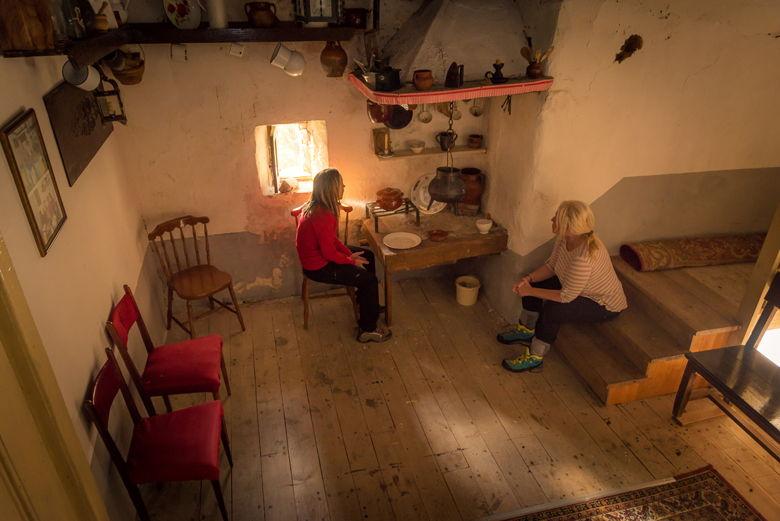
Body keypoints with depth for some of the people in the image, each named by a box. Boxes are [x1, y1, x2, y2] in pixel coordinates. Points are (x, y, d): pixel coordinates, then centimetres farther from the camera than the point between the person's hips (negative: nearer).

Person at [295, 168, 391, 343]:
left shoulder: (316, 207, 0)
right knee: (369, 280, -10)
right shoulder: (323, 216, -30)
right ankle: (367, 329, 2)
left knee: (368, 256, 19)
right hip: (318, 267, -10)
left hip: (318, 254, 10)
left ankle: (365, 304, 32)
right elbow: (329, 253, -26)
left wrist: (350, 253, 0)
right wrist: (351, 260, -10)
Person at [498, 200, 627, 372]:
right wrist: (528, 279, -17)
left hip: (605, 305, -9)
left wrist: (530, 291, -24)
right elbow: (551, 266, 0)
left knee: (552, 309, -29)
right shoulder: (564, 238, -14)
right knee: (532, 284, 2)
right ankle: (526, 331, 21)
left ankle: (535, 357, -7)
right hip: (580, 288, 9)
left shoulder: (584, 257, -39)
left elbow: (566, 296, -31)